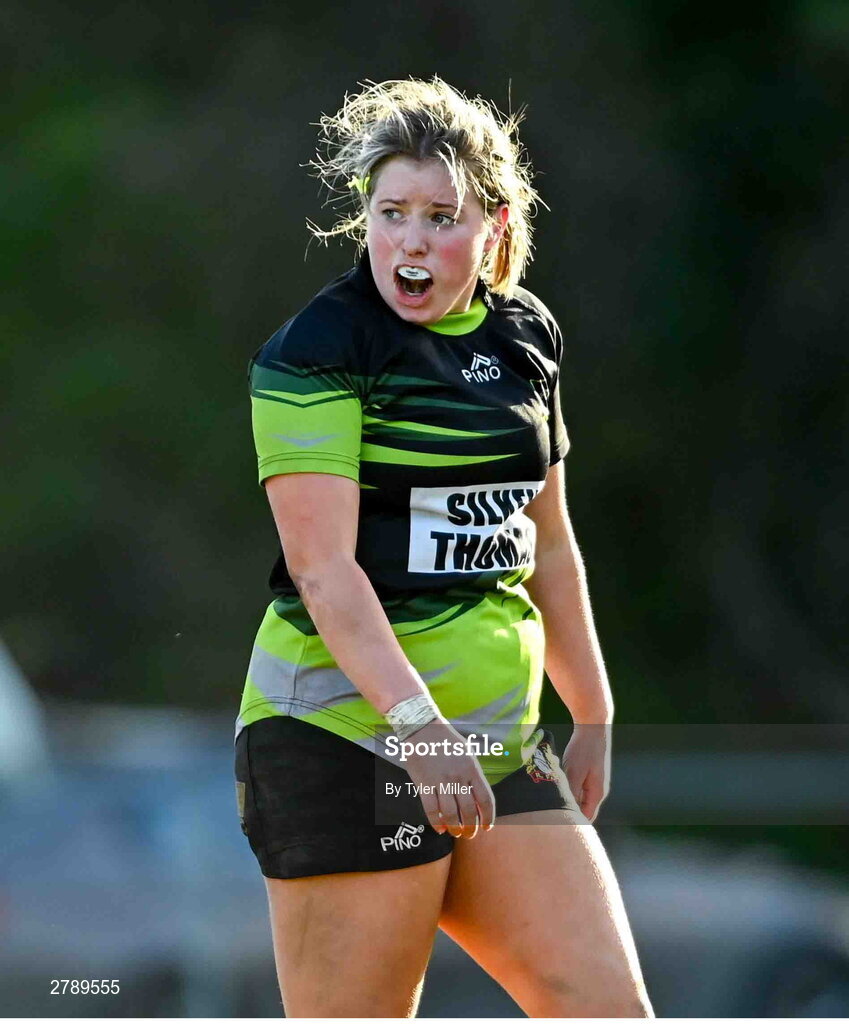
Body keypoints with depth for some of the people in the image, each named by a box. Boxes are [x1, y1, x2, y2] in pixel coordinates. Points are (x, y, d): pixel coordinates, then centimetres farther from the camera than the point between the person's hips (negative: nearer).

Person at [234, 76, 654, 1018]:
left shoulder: (524, 338, 13)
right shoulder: (318, 350, -8)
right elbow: (323, 569, -18)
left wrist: (592, 718, 27)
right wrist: (414, 720, -28)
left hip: (499, 750, 7)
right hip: (348, 736, -7)